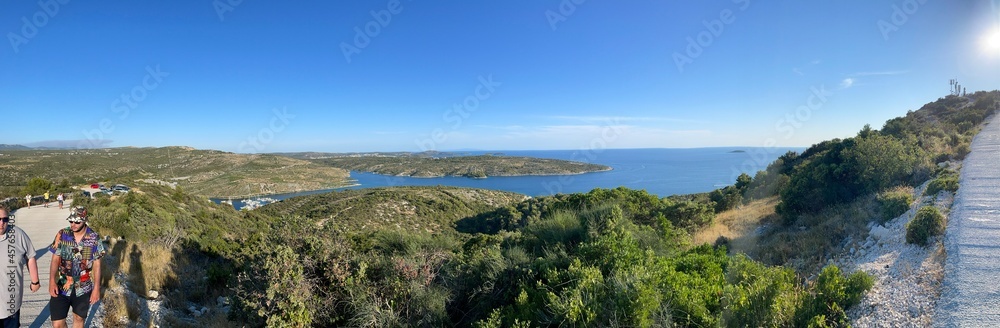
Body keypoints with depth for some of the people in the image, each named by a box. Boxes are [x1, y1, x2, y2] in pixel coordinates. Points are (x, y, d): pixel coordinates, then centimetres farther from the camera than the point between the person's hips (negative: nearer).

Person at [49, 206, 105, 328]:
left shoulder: (94, 238, -9)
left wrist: (96, 288, -6)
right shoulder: (62, 235, -8)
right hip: (61, 287, 0)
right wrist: (52, 281, -19)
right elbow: (55, 260, -4)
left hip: (83, 289, 0)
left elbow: (97, 265, -4)